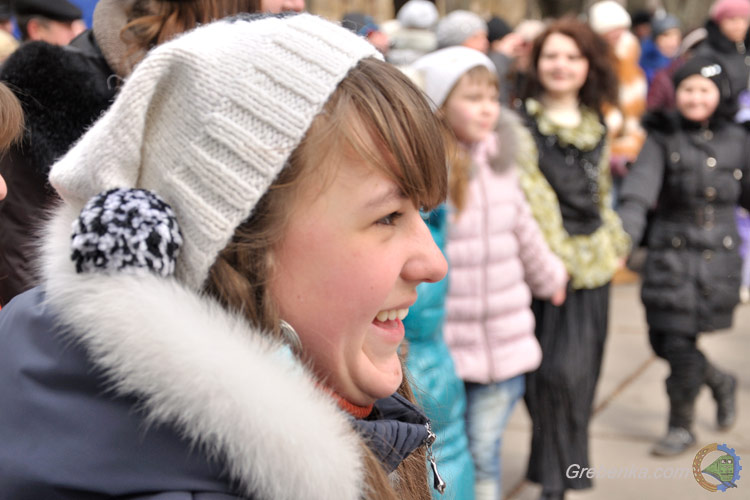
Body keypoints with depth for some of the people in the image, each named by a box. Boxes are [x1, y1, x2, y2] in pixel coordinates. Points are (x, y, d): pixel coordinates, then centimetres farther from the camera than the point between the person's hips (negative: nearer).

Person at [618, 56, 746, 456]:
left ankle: (681, 426, 16)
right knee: (664, 340, 3)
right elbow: (641, 185, -17)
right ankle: (719, 382, 34)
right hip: (670, 253, 0)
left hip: (717, 257, 0)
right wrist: (626, 229, -31)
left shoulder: (736, 141, 5)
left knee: (680, 341, -4)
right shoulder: (664, 138, -2)